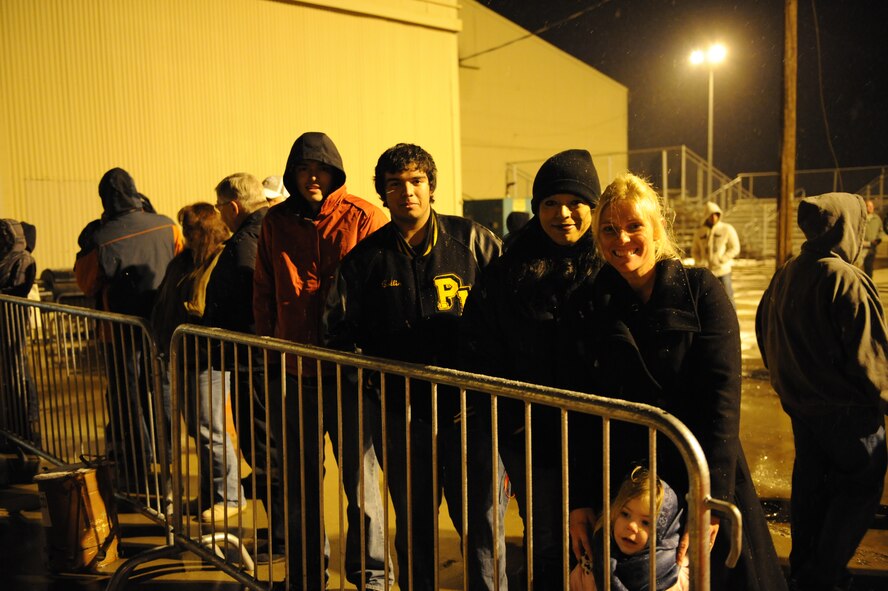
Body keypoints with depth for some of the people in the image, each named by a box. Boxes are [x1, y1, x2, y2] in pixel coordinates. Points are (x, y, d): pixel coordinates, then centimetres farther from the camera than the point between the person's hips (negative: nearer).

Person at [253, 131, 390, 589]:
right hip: (294, 372, 4)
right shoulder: (275, 222, 7)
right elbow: (263, 293, 15)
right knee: (300, 482, 15)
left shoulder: (365, 219, -6)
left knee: (360, 481, 4)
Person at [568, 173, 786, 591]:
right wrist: (580, 499, -6)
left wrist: (710, 497, -21)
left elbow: (721, 397, -13)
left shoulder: (701, 291, -5)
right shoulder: (588, 305, 1)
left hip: (699, 479, -1)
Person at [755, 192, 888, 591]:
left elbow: (764, 328, 13)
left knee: (809, 479, 19)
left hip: (798, 400, 8)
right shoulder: (846, 280, -22)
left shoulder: (785, 275, 1)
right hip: (844, 407, -8)